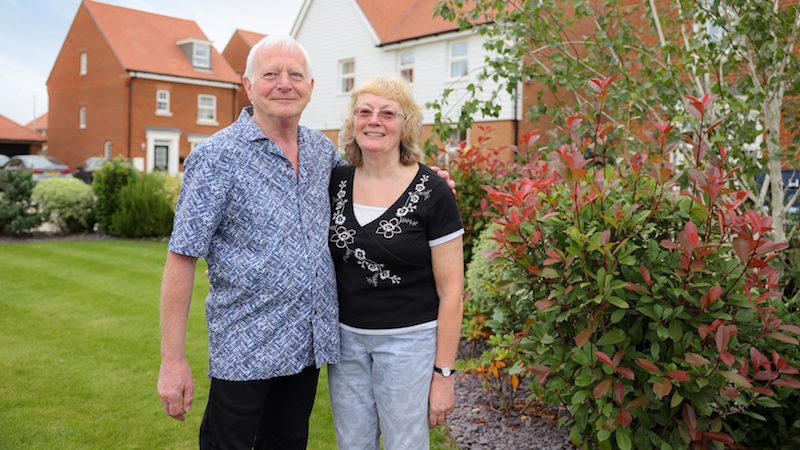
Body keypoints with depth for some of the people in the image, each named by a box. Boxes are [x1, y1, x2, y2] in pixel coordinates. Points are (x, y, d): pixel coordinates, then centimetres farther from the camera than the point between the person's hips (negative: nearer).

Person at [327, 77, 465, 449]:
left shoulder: (432, 193, -12)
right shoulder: (336, 182, 1)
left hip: (408, 341, -4)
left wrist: (443, 374, -11)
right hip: (346, 336, 4)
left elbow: (450, 291, -11)